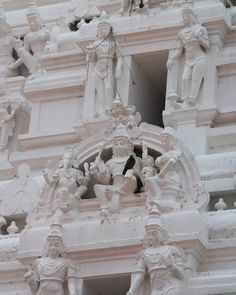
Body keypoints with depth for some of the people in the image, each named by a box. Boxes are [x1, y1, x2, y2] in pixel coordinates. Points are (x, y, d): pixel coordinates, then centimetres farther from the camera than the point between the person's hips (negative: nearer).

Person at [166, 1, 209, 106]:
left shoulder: (200, 29, 7)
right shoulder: (181, 33, 16)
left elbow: (207, 47, 4)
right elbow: (180, 50, 14)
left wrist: (200, 39, -15)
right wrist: (171, 59, -3)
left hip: (199, 59, -3)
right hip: (188, 61, 3)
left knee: (195, 82, -15)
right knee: (185, 79, -20)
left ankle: (191, 103, -21)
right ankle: (185, 104, -29)